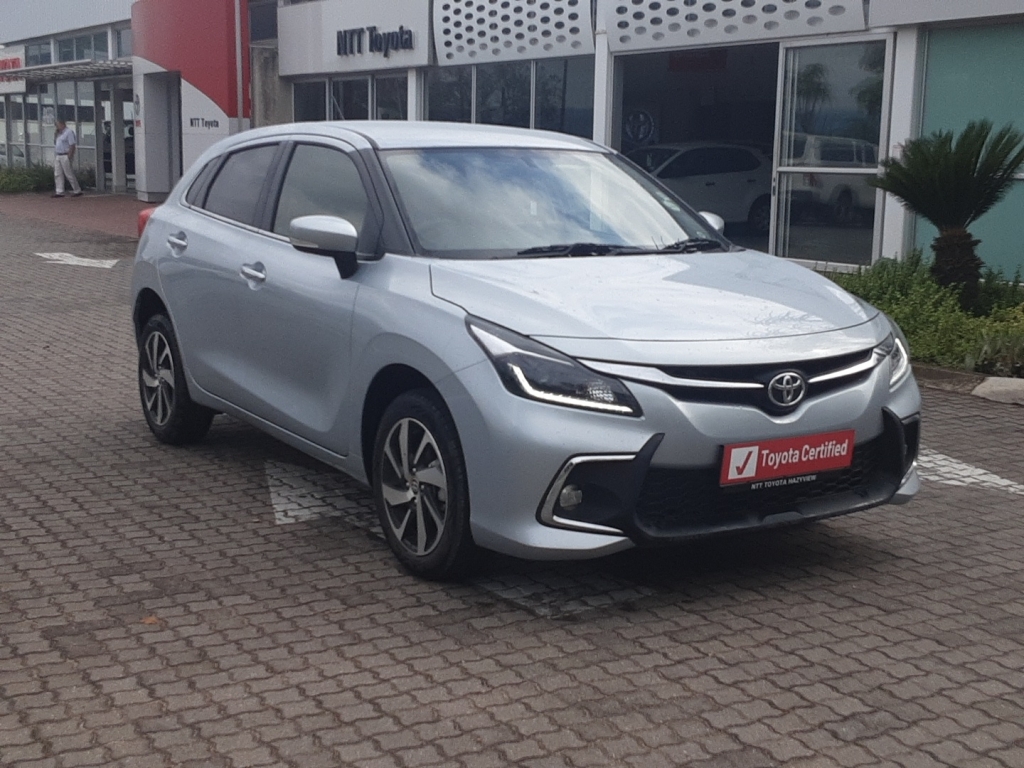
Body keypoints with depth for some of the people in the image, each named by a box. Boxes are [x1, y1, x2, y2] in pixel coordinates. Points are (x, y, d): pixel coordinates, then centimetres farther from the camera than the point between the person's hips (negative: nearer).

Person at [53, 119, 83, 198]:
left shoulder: (69, 132, -11)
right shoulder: (60, 133, 18)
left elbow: (72, 145, -17)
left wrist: (69, 157, -21)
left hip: (65, 156, -9)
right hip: (58, 156, 9)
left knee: (69, 175, -6)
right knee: (58, 174, 5)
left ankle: (77, 191, 3)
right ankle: (59, 192, 8)